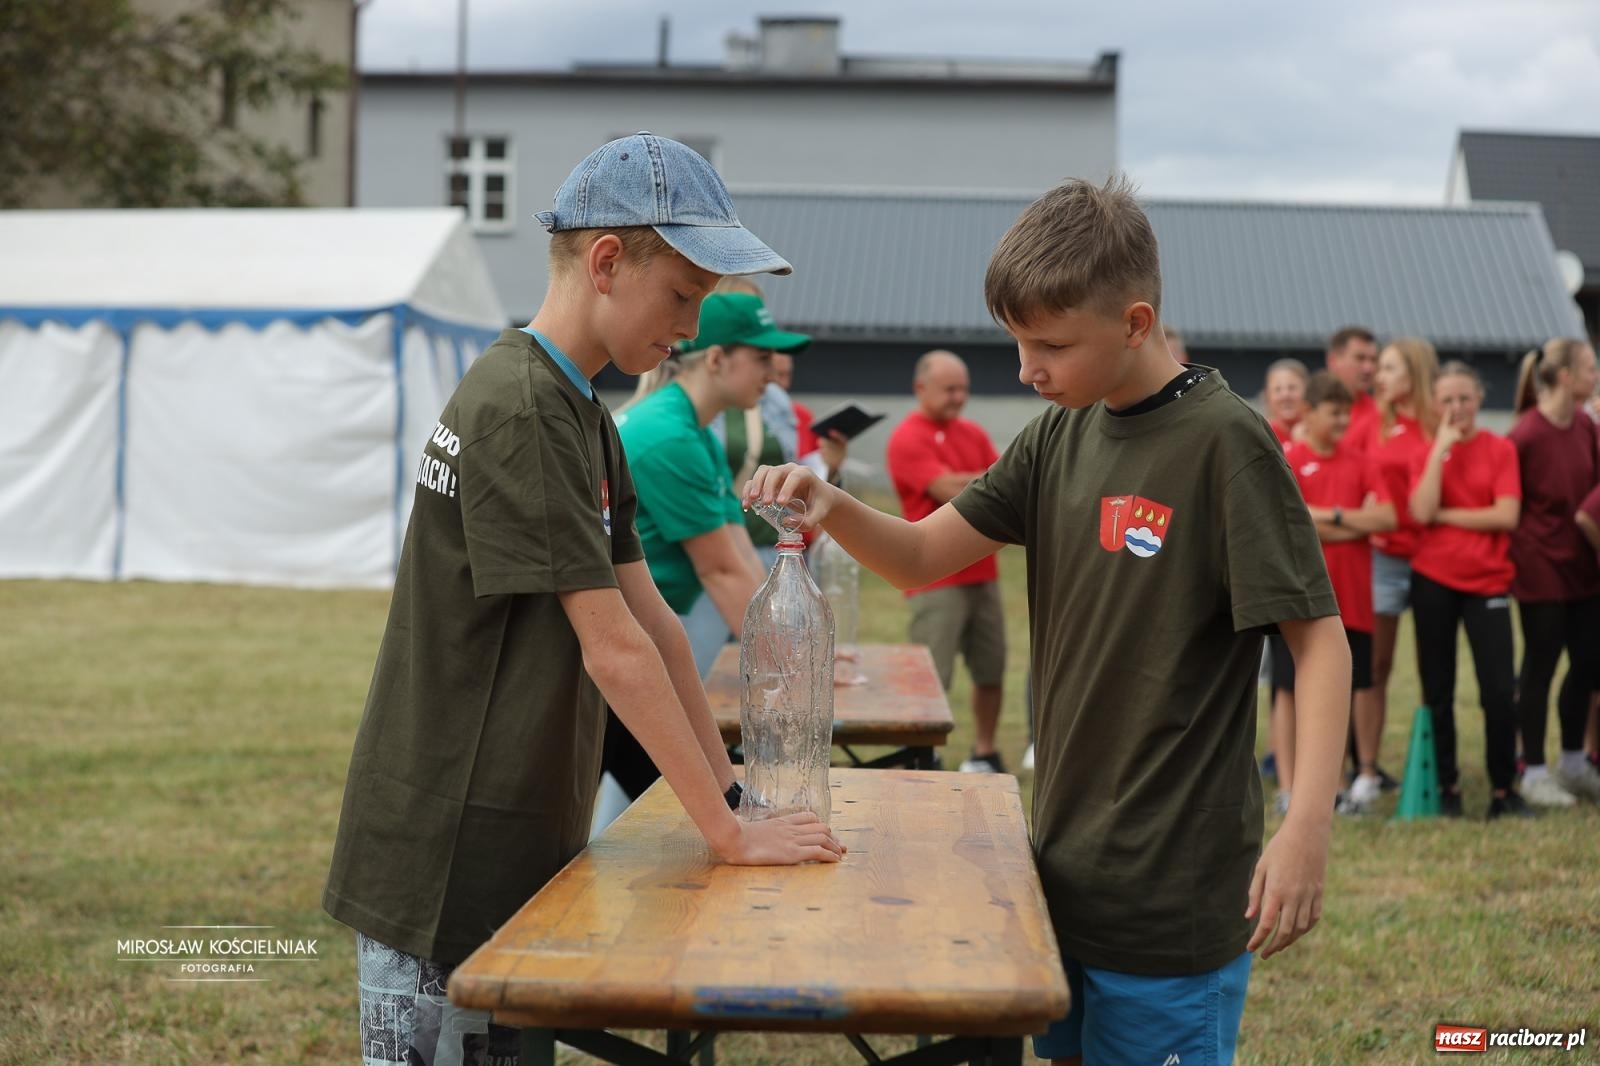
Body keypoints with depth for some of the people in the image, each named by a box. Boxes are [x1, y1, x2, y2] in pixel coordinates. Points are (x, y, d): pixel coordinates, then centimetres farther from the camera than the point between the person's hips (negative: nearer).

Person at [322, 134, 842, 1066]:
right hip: (443, 870, -9)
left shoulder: (586, 418, 12)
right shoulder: (518, 410, -19)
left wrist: (730, 793, 8)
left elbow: (654, 623, 11)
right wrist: (729, 834, -16)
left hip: (512, 851, 9)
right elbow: (616, 651, -20)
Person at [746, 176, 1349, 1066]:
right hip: (1068, 861, 7)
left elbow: (1319, 635, -15)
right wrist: (829, 507, -14)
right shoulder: (1061, 435, 7)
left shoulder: (1222, 441, -15)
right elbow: (923, 556, 6)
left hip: (1173, 887, -7)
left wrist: (1309, 826, -24)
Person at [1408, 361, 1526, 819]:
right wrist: (1441, 448, -12)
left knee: (1499, 691, -9)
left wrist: (1444, 515, -10)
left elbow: (1507, 516, -13)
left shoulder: (1501, 450, 0)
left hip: (1487, 581, -2)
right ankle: (1447, 788, 17)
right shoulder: (1426, 454, 5)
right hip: (1433, 580, 2)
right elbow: (1421, 513, -13)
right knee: (1438, 692, 7)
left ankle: (1503, 790, 3)